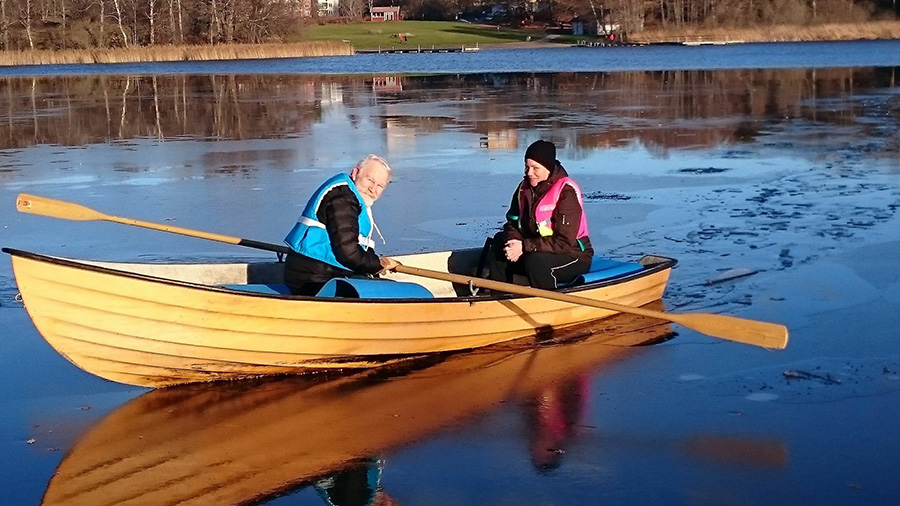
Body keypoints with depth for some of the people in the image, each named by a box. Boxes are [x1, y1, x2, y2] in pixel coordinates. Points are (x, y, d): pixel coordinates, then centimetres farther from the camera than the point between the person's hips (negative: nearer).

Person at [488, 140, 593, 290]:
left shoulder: (567, 192, -20)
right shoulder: (524, 187, 2)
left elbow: (565, 242, -25)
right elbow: (513, 222, 6)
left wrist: (525, 246, -27)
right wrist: (514, 241, -18)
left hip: (574, 256, -7)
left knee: (536, 261, -34)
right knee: (500, 241, -6)